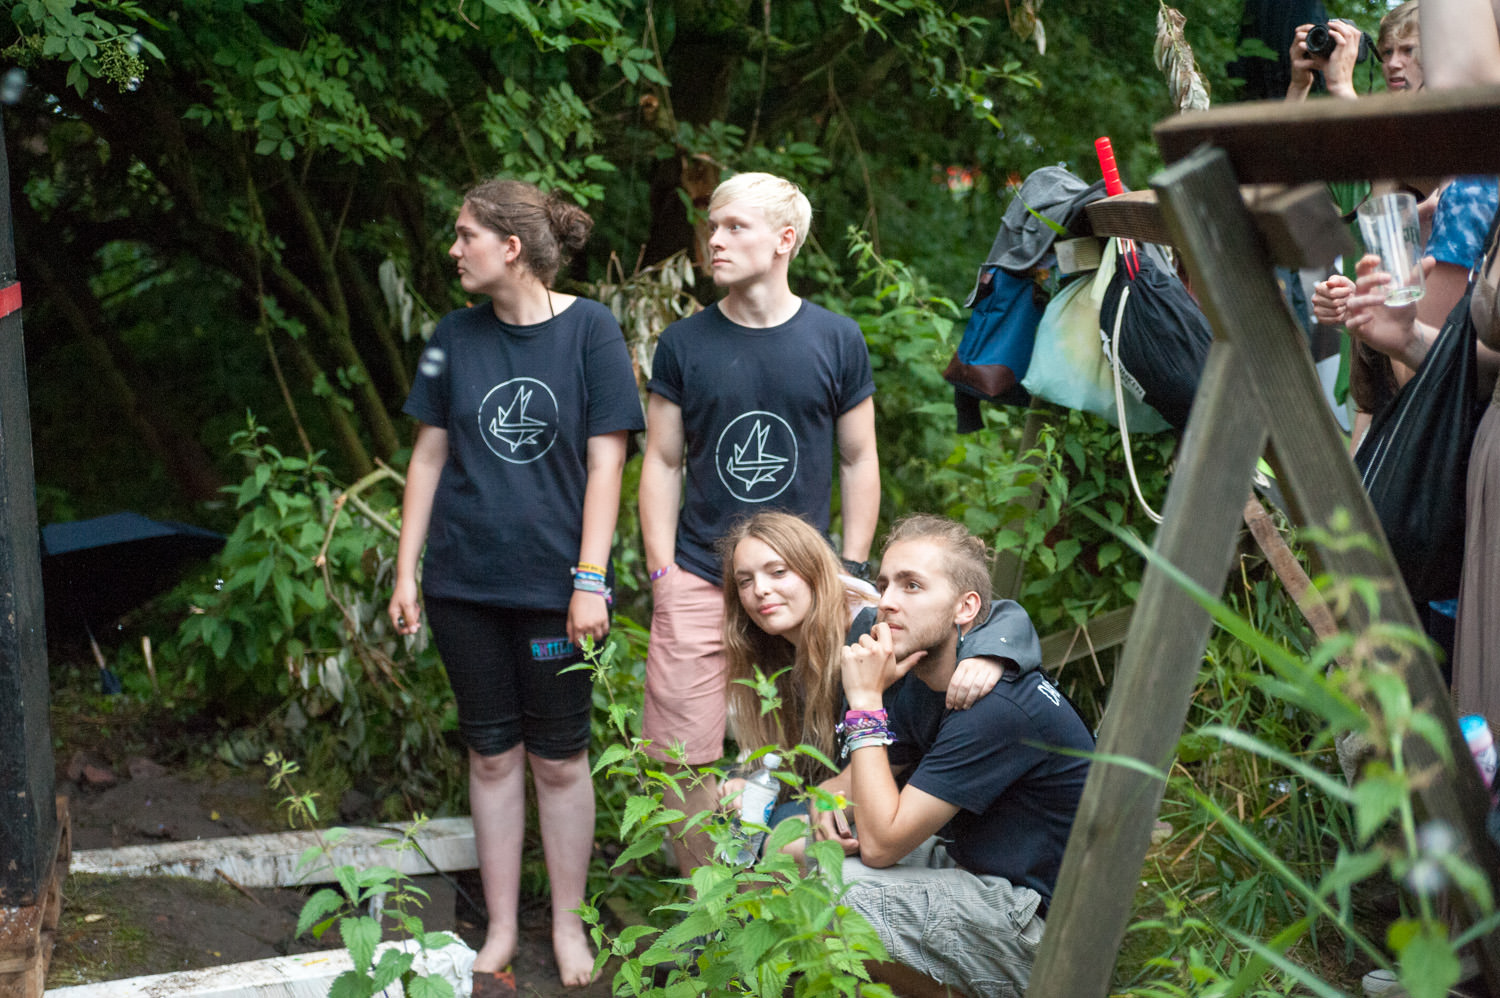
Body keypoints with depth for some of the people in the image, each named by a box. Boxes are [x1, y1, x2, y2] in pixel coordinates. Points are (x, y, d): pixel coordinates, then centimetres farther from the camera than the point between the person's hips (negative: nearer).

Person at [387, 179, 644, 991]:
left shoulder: (589, 330, -7)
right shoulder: (456, 336, 3)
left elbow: (604, 462, -7)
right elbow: (429, 456, 8)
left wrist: (589, 580, -12)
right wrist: (405, 572, 4)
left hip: (554, 583, -3)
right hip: (465, 586, 3)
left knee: (559, 760, 7)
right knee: (492, 755, 11)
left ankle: (568, 926, 23)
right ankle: (501, 931, 22)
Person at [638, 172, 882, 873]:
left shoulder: (836, 341, 3)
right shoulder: (684, 344, 4)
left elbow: (858, 462, 8)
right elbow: (662, 464, 7)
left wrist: (851, 573, 3)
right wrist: (661, 574, 0)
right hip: (697, 583, 0)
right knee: (687, 763, -3)